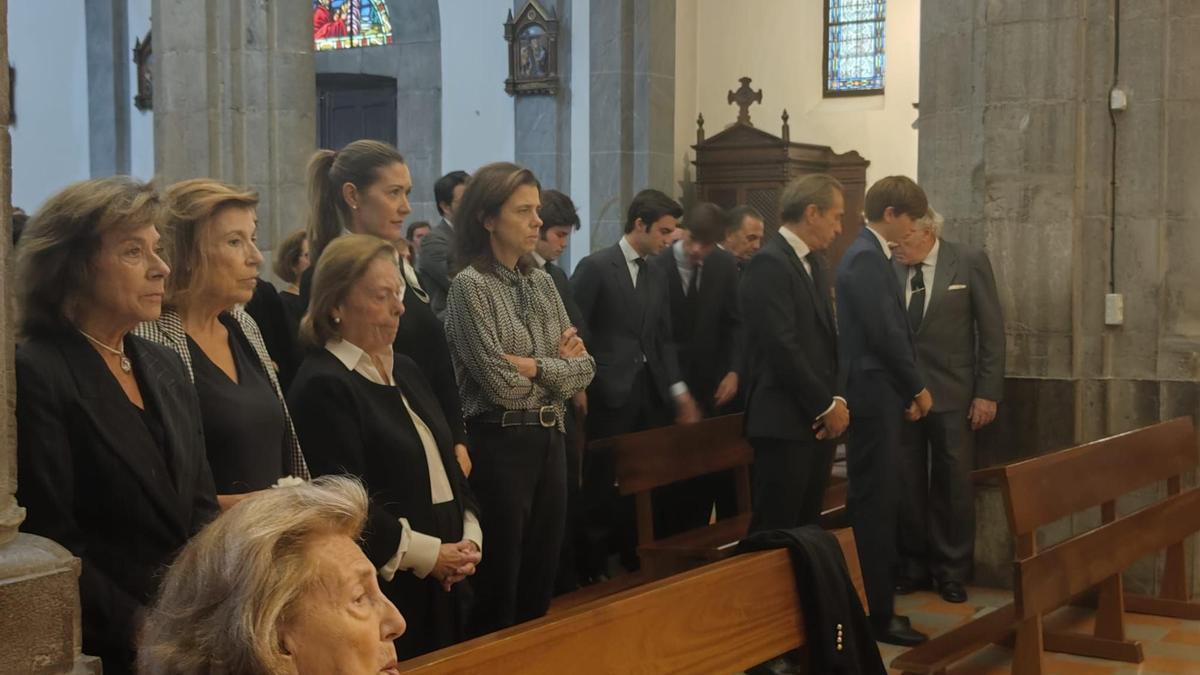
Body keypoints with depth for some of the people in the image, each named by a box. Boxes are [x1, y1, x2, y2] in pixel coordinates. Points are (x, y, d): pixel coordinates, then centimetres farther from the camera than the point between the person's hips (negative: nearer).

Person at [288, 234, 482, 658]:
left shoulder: (405, 371, 14)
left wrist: (469, 536, 1)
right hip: (384, 588, -8)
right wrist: (428, 555, -14)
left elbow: (445, 460, 16)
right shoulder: (322, 387, -13)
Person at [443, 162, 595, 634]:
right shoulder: (469, 286, -11)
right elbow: (501, 383, -18)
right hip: (499, 444, -7)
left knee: (541, 584, 15)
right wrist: (558, 364, -3)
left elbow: (584, 368, 5)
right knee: (498, 589, 5)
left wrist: (536, 367, -12)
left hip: (550, 441, 7)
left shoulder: (543, 284, 10)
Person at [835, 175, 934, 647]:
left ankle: (875, 604, 21)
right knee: (876, 503, -5)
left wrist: (905, 390, 12)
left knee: (875, 502, 13)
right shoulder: (866, 257, -16)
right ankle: (877, 613, 1)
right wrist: (917, 387, -8)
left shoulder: (871, 255, 16)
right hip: (873, 394, -10)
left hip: (880, 393, 10)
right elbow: (885, 332, -20)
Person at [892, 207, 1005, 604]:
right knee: (906, 485, 7)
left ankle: (951, 571, 19)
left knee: (953, 485, 7)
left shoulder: (969, 262, -4)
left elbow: (992, 331, -3)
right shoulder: (888, 268, 1)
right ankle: (913, 567, 21)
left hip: (951, 394, -2)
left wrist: (987, 393, -7)